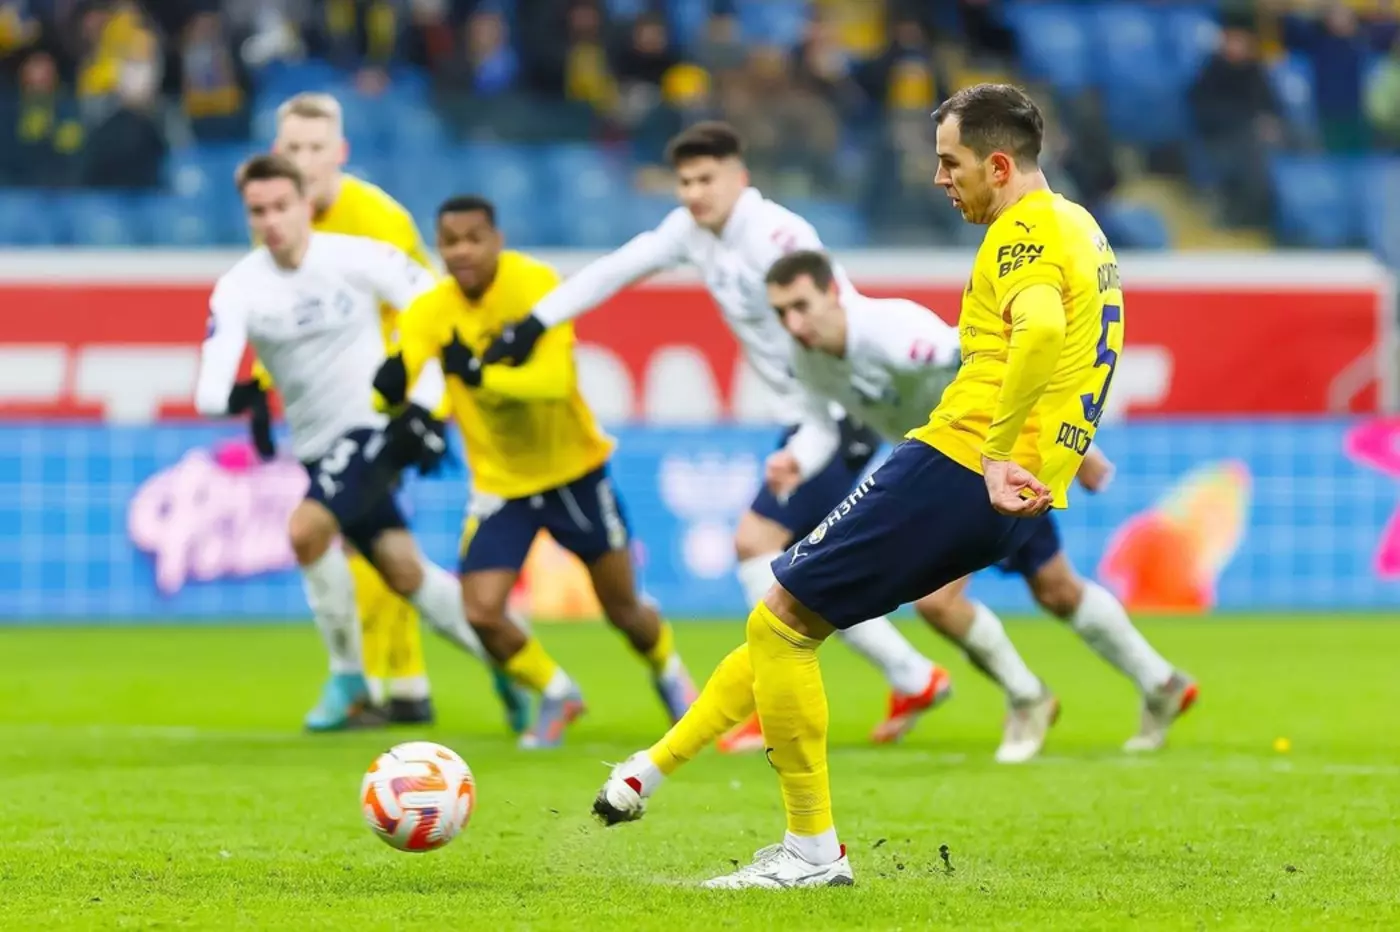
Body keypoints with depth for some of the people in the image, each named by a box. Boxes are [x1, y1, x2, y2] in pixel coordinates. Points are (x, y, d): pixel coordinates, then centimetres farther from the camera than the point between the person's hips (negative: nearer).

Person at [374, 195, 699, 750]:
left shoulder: (535, 285, -21)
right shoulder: (429, 312, -11)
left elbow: (554, 379, -33)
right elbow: (394, 386, -21)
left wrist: (480, 374, -48)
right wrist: (393, 388, -45)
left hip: (574, 470, -2)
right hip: (499, 482, 2)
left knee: (622, 607, 8)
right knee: (482, 613, -12)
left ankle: (671, 678, 42)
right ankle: (556, 697, 16)